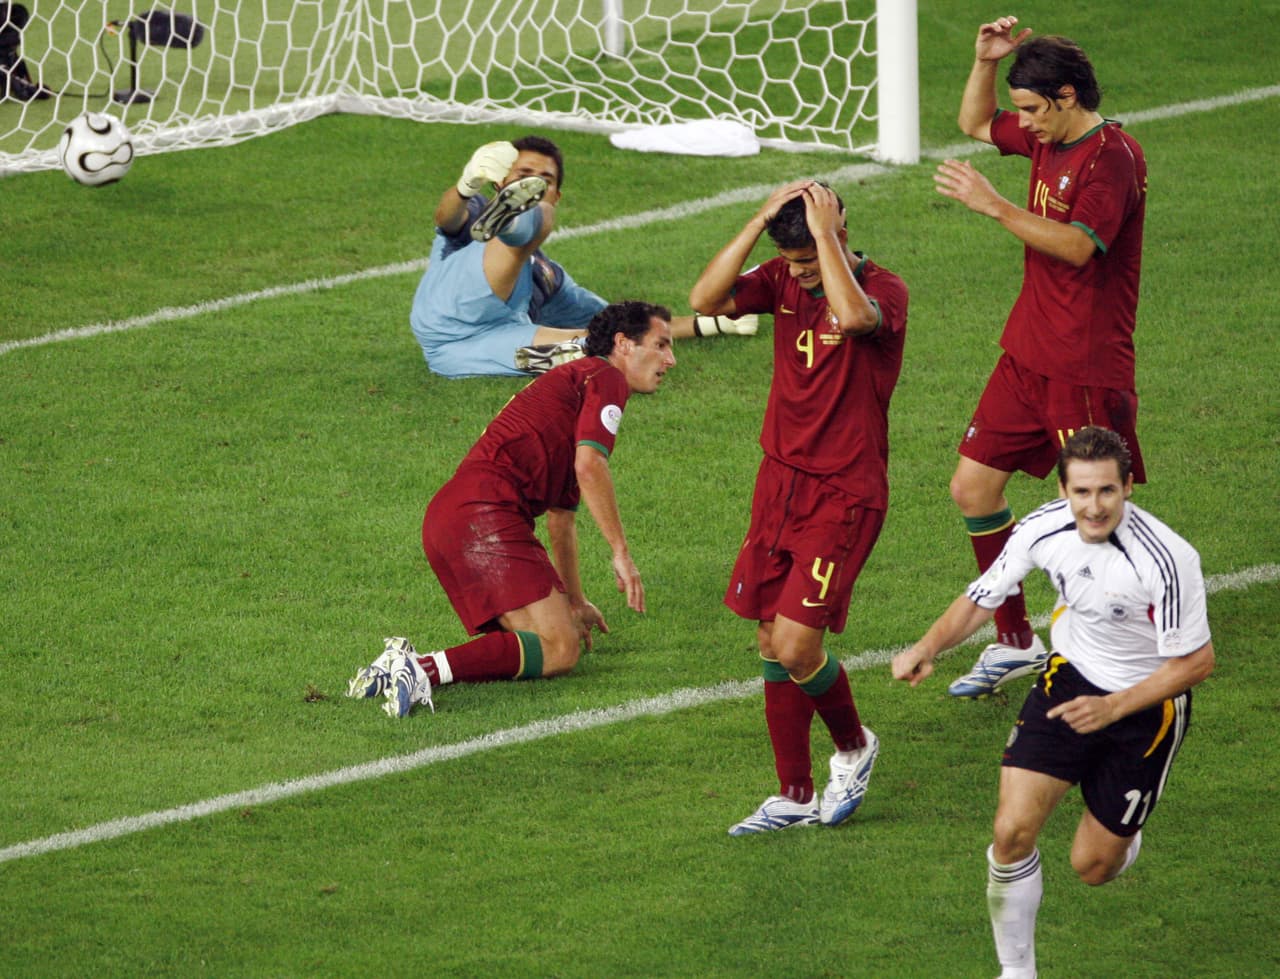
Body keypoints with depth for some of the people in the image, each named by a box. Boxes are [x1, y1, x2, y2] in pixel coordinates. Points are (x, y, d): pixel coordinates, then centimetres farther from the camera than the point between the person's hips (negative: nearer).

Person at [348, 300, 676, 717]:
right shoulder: (604, 378, 4)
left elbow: (561, 514, 41)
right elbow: (589, 467, -12)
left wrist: (575, 601, 46)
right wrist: (621, 553, -8)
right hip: (487, 514, -10)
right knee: (559, 649, -16)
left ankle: (403, 661, -7)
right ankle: (424, 668, -31)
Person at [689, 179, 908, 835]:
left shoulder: (883, 291, -14)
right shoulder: (784, 281, 4)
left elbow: (853, 314, -38)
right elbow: (705, 300, -12)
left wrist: (825, 233, -28)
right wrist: (759, 222, -18)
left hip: (845, 496, -6)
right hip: (781, 482, 6)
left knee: (795, 647, -12)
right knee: (772, 645, 8)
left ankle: (853, 747, 18)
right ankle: (794, 798, 20)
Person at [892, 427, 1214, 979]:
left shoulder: (1165, 560, -30)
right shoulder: (1044, 530, -16)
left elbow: (1196, 661, -20)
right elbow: (983, 598, -1)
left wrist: (1114, 707, -28)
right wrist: (929, 647, -19)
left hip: (1147, 701, -3)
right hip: (1071, 675, 3)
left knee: (1092, 868, 3)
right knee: (1013, 830, -13)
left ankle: (1122, 840, 42)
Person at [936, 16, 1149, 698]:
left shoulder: (1113, 157, -18)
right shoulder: (1047, 139, 8)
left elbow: (1077, 247, -29)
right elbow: (975, 124, 25)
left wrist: (995, 206, -28)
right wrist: (987, 61, 7)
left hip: (1086, 373, -9)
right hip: (1027, 358, 9)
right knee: (972, 488, 8)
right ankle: (1015, 643, 20)